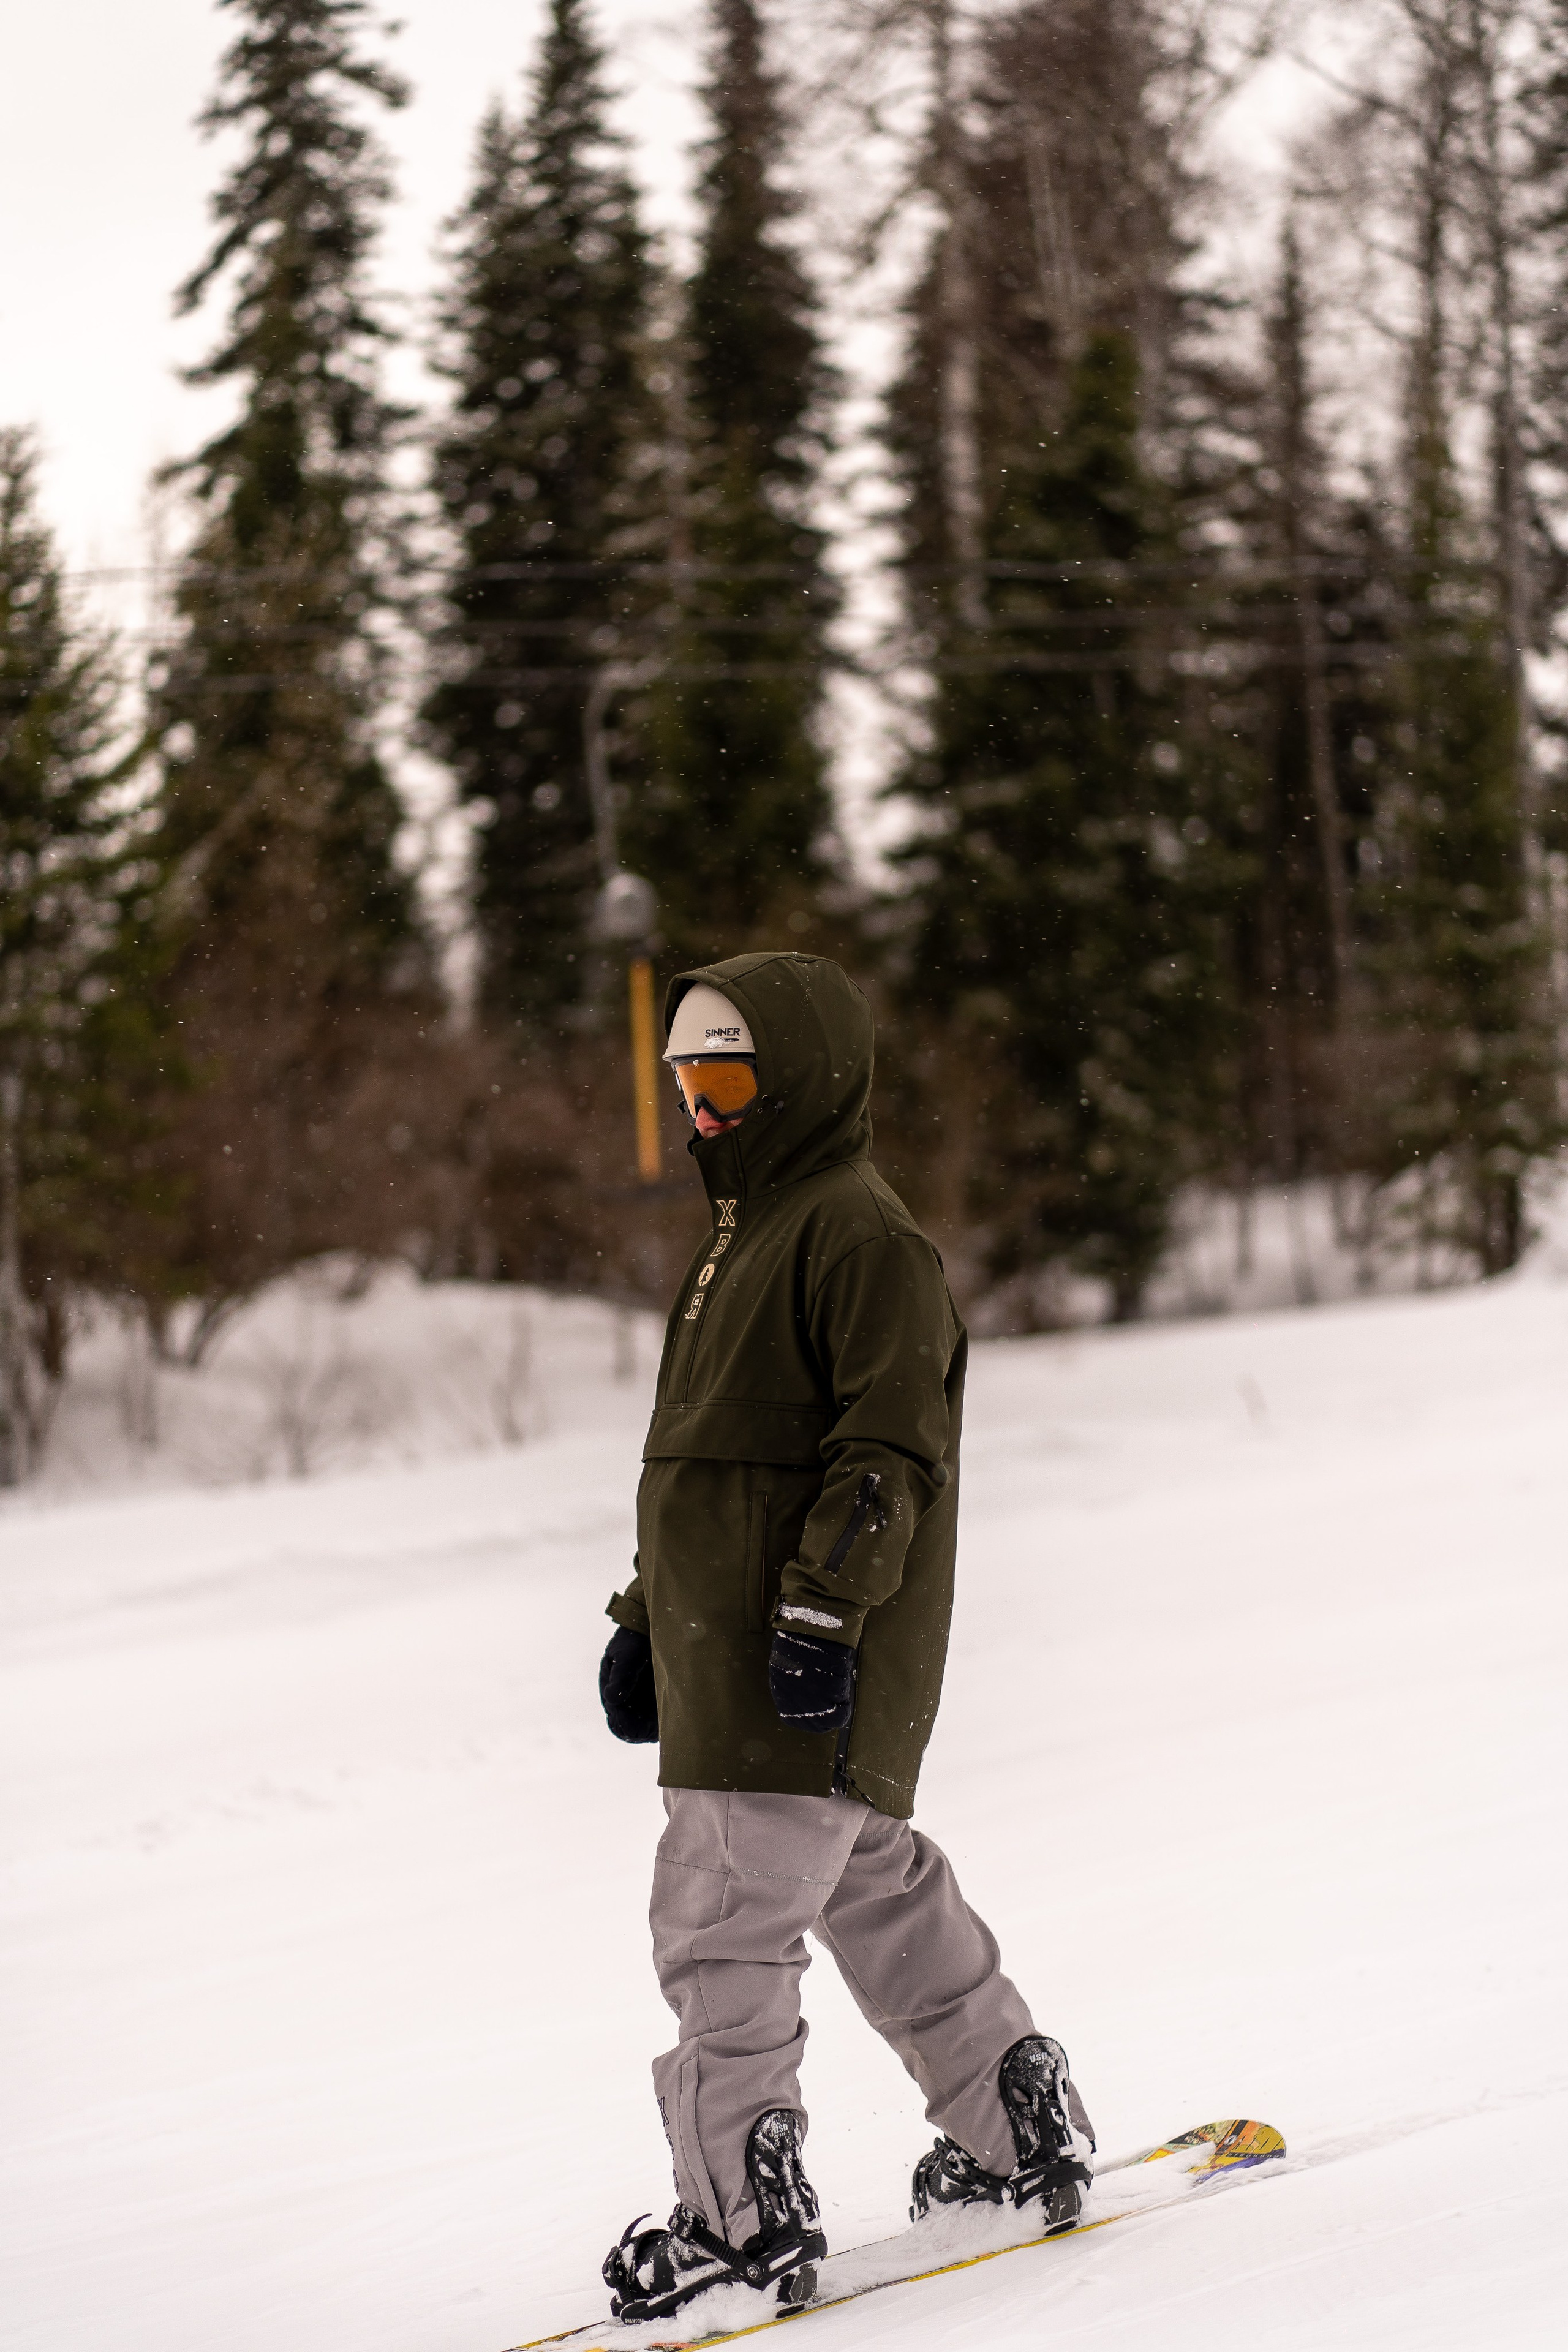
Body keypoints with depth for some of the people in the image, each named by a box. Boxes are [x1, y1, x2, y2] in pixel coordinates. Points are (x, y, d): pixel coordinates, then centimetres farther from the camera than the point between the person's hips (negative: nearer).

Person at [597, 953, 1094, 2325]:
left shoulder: (862, 1237, -10)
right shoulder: (747, 1237, 22)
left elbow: (891, 1446, -19)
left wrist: (824, 1606, -25)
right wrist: (646, 1622, 24)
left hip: (804, 1664, -10)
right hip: (726, 1650, 10)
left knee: (724, 1920, -12)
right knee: (878, 1895, 17)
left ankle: (747, 2218, -8)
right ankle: (1022, 2134, 28)